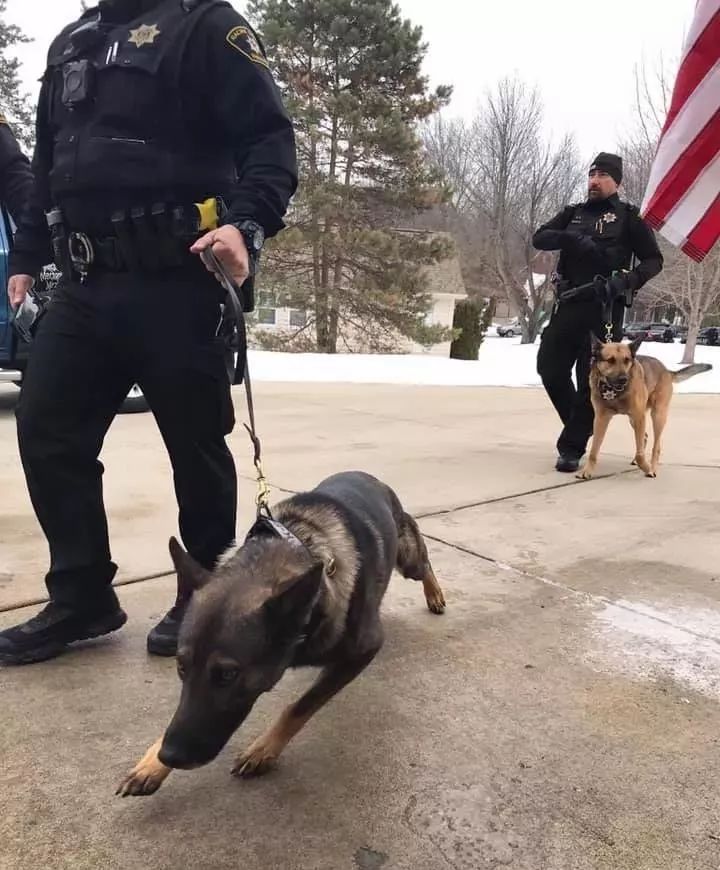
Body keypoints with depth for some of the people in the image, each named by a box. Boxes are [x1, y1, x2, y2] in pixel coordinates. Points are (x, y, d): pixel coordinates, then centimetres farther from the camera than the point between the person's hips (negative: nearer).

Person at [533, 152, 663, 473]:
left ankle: (572, 447, -1)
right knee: (549, 366, 3)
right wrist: (571, 238, -14)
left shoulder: (627, 217, 6)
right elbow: (539, 238, 4)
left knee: (591, 378, -7)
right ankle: (579, 423, 25)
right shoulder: (573, 213, 17)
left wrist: (630, 278, -15)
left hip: (604, 307, -4)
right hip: (569, 303, 5)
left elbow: (654, 260, 5)